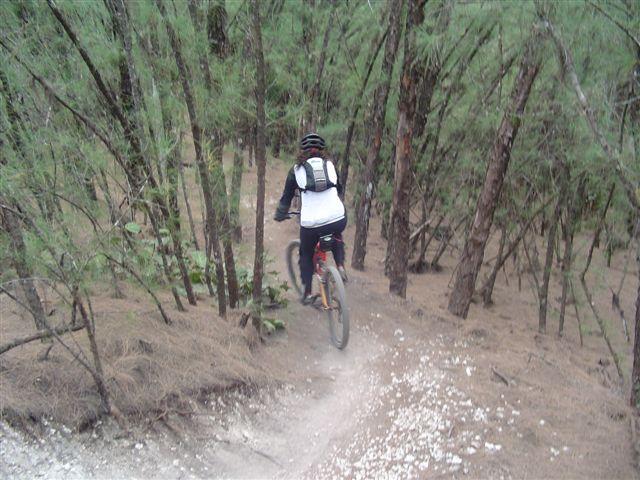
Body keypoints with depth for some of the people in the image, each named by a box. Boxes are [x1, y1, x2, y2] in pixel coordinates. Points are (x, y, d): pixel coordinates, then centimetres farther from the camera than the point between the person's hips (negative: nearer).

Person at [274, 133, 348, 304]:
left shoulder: (297, 169, 7)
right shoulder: (330, 165, 14)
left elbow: (286, 196, 13)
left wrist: (280, 215, 29)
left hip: (310, 224, -2)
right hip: (338, 219, 2)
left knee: (306, 254, 24)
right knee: (336, 236, 37)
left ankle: (307, 292, 21)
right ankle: (340, 266, 19)